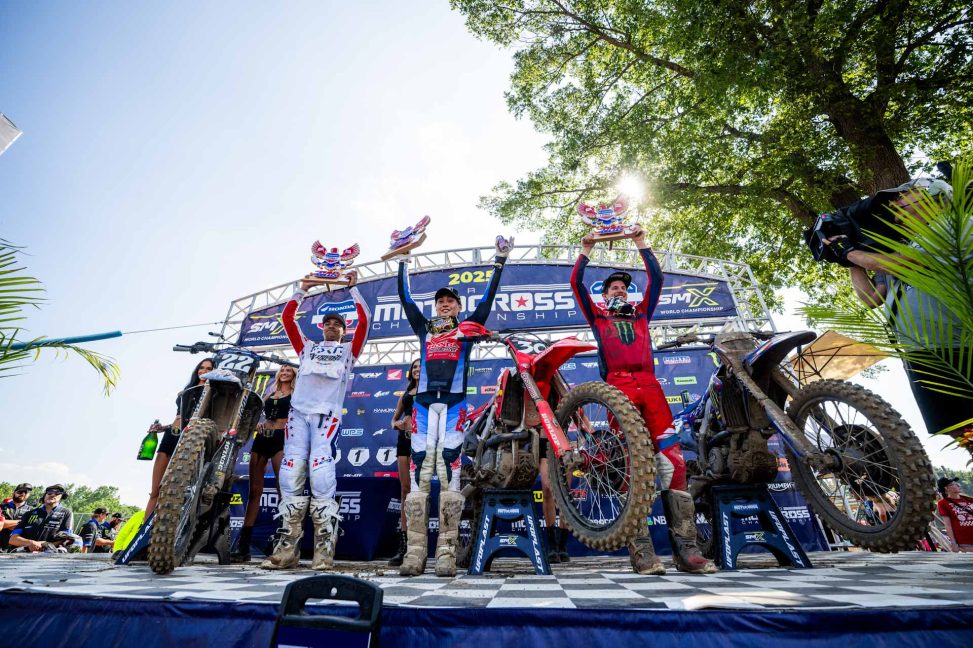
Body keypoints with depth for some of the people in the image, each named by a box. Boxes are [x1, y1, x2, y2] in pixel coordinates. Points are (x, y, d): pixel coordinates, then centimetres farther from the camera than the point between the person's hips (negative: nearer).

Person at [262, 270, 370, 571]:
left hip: (327, 414, -3)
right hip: (298, 412, 3)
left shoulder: (348, 349, 19)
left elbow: (364, 320, 8)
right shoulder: (307, 346, 27)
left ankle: (324, 549, -12)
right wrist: (302, 290, 21)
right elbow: (287, 317, 20)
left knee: (321, 473, -18)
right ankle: (288, 548, 0)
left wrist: (353, 288, 13)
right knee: (290, 474, -7)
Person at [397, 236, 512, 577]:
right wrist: (402, 264, 32)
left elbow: (488, 297, 14)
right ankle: (415, 550, -4)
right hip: (424, 401, 2)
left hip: (454, 402, -2)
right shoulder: (424, 329, 22)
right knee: (419, 468, -5)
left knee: (449, 466, -9)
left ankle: (447, 550, -7)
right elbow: (406, 299, 25)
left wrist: (500, 260, 15)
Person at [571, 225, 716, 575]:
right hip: (618, 386, -3)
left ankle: (686, 548, -4)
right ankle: (641, 550, -8)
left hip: (649, 384, 3)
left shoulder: (641, 315, 30)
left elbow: (656, 278, 28)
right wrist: (586, 250, 22)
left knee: (673, 461, -6)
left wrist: (641, 243, 31)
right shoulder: (597, 317, 23)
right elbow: (576, 283, 16)